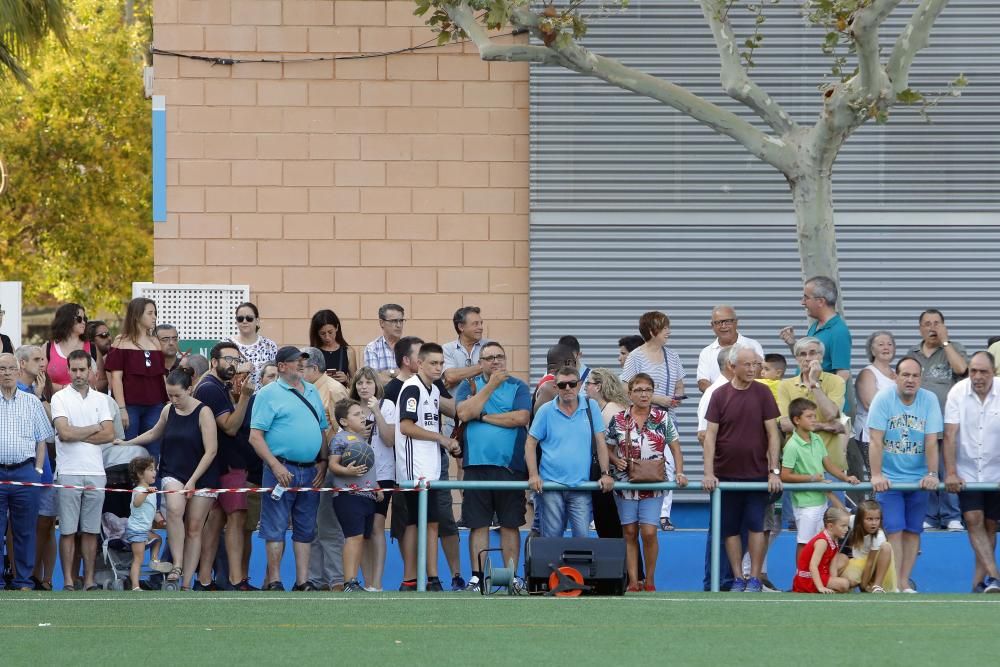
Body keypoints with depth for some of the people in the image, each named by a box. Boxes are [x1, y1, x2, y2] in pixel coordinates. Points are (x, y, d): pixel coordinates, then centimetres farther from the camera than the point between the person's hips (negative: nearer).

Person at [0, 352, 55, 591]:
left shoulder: (31, 402, 10)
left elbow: (42, 439, 12)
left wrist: (38, 470, 2)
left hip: (25, 472, 1)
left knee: (25, 531, 4)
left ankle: (23, 581, 10)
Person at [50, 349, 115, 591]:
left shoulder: (100, 400, 12)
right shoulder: (60, 398, 1)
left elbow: (109, 435, 1)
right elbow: (64, 433, -12)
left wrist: (77, 435, -6)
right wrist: (94, 429, 0)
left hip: (95, 472, 3)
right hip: (68, 472, -3)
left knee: (91, 530, 5)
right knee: (68, 530, -3)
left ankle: (89, 580, 9)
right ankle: (68, 582, 0)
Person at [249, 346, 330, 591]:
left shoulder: (312, 392, 16)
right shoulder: (269, 394, -4)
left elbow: (323, 430, 21)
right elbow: (255, 436, -10)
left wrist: (323, 462, 7)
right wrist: (276, 466, -17)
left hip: (311, 471, 6)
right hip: (282, 470, -6)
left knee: (305, 529, 9)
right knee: (276, 528, -4)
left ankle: (303, 581, 13)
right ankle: (274, 582, 0)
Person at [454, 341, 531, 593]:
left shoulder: (518, 387, 6)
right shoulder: (469, 386, 10)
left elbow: (521, 417, -10)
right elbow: (464, 413, -9)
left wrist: (483, 416, -7)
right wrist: (491, 386, -9)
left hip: (510, 466, -1)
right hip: (476, 465, 1)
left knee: (510, 524, 3)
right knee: (478, 524, 1)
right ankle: (477, 577, 5)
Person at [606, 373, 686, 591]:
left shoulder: (662, 418, 3)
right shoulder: (618, 420, 3)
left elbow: (675, 448, 6)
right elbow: (608, 449, 9)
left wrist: (679, 472, -7)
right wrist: (616, 460, -11)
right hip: (625, 484, 1)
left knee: (649, 532, -9)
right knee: (630, 533, 3)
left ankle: (649, 581, 6)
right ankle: (633, 582, 8)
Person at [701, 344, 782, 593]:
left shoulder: (762, 393, 0)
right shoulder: (720, 395, 0)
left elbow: (772, 434, -1)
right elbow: (710, 435, -2)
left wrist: (774, 471, -7)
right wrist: (708, 473, -10)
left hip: (757, 473, -1)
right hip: (725, 474, 1)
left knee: (755, 525, -4)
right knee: (730, 528, 3)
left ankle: (755, 579, 1)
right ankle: (737, 579, 9)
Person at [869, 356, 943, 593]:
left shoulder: (929, 400, -4)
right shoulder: (883, 399, -10)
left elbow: (931, 441, -6)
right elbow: (876, 440, -13)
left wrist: (932, 474, -13)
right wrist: (876, 475, -19)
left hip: (918, 478, 2)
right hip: (889, 478, -2)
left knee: (912, 531, 4)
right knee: (893, 530, -9)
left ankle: (905, 582, 9)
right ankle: (895, 584, -9)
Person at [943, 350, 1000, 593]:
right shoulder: (958, 393, -9)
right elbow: (950, 435, -10)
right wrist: (950, 473, -15)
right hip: (967, 471, 0)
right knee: (974, 520, -13)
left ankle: (980, 578, 14)